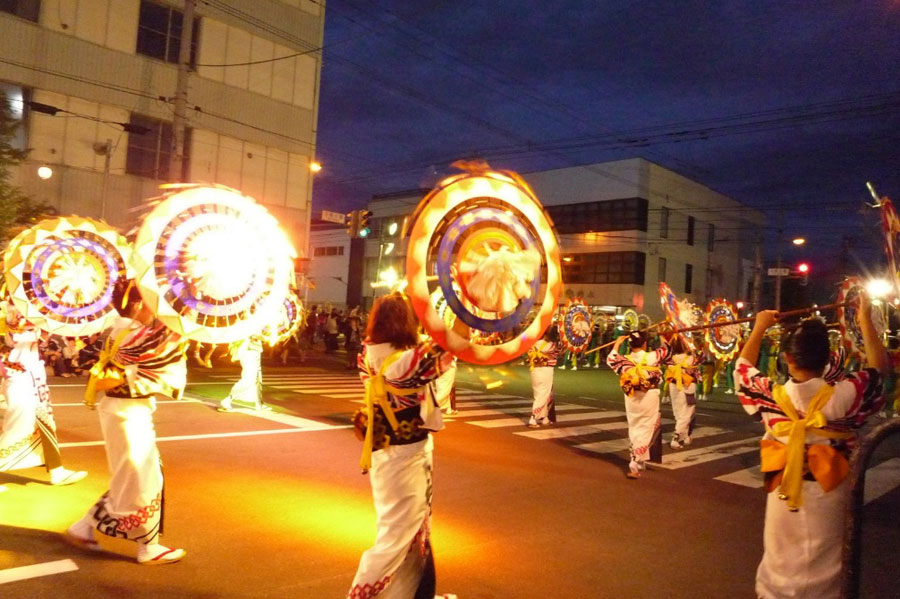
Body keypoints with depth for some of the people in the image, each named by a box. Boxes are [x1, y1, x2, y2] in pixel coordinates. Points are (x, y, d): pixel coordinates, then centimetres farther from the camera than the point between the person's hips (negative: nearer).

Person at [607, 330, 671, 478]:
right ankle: (635, 466, -6)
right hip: (649, 398, -3)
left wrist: (617, 344, 27)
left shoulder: (624, 360, -2)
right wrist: (663, 338, 31)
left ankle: (639, 462, 27)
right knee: (645, 432, 0)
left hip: (632, 399, 3)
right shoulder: (652, 356, -8)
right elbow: (666, 350, 11)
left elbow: (610, 359, 17)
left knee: (635, 430, 17)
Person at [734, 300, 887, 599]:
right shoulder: (843, 394, -15)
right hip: (829, 493, -1)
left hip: (783, 491, 1)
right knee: (824, 568, 14)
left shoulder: (771, 395, -11)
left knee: (780, 566, 16)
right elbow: (880, 368, 4)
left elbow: (743, 366, 9)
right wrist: (866, 321, 11)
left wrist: (759, 328, 20)